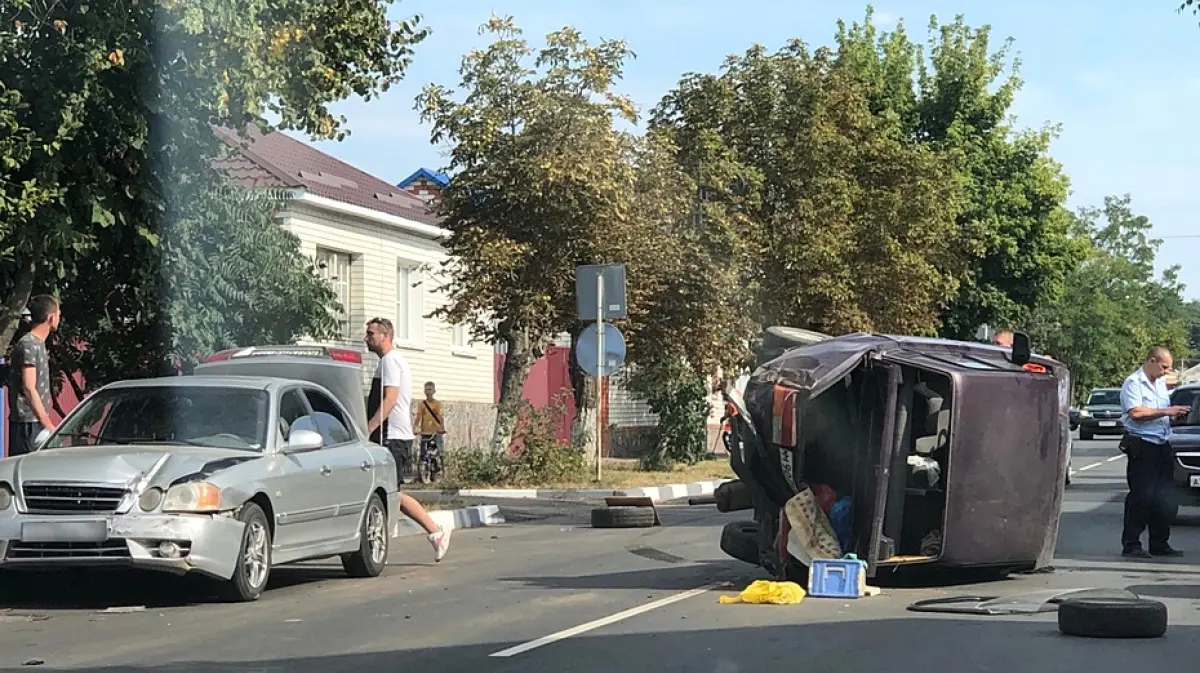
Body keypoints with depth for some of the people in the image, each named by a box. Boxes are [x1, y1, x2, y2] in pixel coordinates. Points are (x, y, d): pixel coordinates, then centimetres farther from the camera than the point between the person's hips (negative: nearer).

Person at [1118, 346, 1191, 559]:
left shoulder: (1161, 383, 20)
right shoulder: (1133, 383, -7)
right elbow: (1136, 413, -21)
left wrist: (1176, 413, 10)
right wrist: (1166, 411, -18)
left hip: (1162, 446, 8)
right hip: (1142, 446, -8)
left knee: (1164, 498, 7)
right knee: (1141, 497, -9)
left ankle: (1160, 544, 15)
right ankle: (1131, 545, -4)